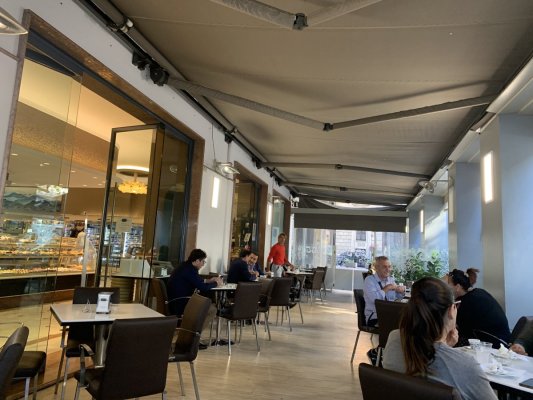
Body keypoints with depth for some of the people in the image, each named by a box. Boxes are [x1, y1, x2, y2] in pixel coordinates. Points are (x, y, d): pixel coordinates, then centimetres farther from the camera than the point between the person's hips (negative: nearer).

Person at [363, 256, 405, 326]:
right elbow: (374, 298, -25)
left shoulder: (391, 279, 13)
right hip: (374, 317, -6)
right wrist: (387, 288, -15)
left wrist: (401, 290, 0)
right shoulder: (369, 280, -7)